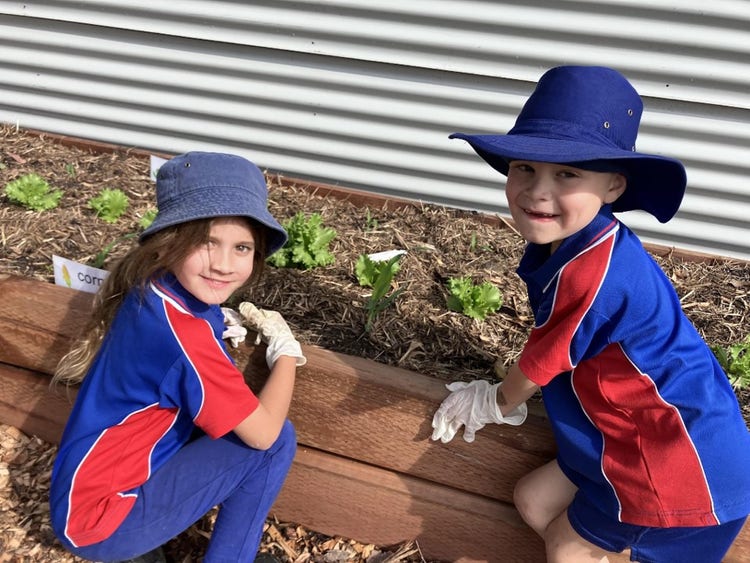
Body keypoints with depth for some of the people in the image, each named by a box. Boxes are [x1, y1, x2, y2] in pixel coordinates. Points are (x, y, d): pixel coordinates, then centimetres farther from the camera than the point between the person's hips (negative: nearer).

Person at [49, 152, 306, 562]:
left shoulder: (151, 290, -6)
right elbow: (264, 432, -20)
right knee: (278, 441, -11)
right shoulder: (183, 332, -29)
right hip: (99, 522, -8)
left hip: (83, 495, 8)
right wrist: (285, 348, -5)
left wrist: (215, 327, -2)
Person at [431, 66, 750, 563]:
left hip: (679, 463, -8)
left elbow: (539, 364, -15)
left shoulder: (588, 272, -32)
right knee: (534, 501, 16)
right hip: (633, 433, 8)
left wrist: (498, 402, 4)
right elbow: (548, 355, 9)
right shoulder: (568, 241, -5)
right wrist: (511, 392, 16)